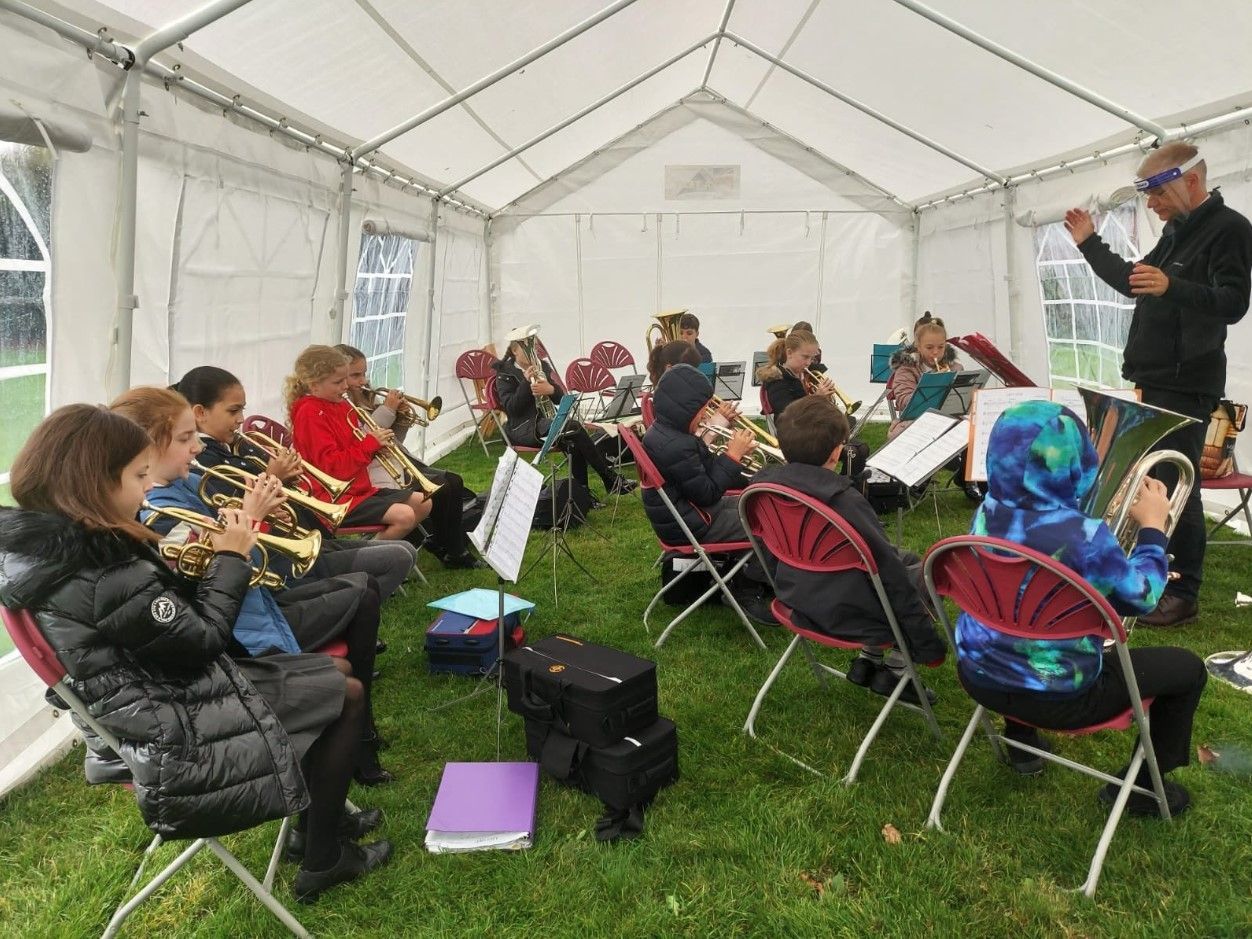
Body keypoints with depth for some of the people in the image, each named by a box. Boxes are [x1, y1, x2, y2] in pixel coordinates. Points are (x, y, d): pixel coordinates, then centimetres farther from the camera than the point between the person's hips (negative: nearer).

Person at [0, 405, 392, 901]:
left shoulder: (45, 541, 0)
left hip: (154, 704, 10)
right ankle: (323, 860, 17)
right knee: (345, 696, 3)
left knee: (330, 675, 19)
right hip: (177, 741, -10)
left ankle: (320, 818, 35)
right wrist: (229, 559, -8)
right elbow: (201, 640, -19)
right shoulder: (101, 572, -30)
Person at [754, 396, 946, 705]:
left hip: (798, 602, 7)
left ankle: (868, 657, 23)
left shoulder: (764, 483, -8)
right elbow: (890, 572, -19)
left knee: (906, 559, 23)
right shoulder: (844, 500, -27)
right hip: (848, 615, -7)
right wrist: (927, 642, -9)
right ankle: (893, 670, 15)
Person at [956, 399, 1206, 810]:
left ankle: (1022, 742, 49)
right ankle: (1140, 786, 30)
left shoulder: (988, 512, -8)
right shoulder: (1085, 536, -27)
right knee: (1187, 669, 14)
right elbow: (1140, 599, -8)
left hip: (981, 677, 6)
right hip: (1055, 696, -5)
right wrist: (1153, 525, 4)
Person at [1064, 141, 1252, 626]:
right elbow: (1133, 284, 27)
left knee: (1175, 487, -7)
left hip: (1184, 387, -9)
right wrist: (1090, 244, 23)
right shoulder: (1176, 230, 16)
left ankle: (1183, 595, 2)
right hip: (1149, 380, 9)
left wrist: (1172, 287, -39)